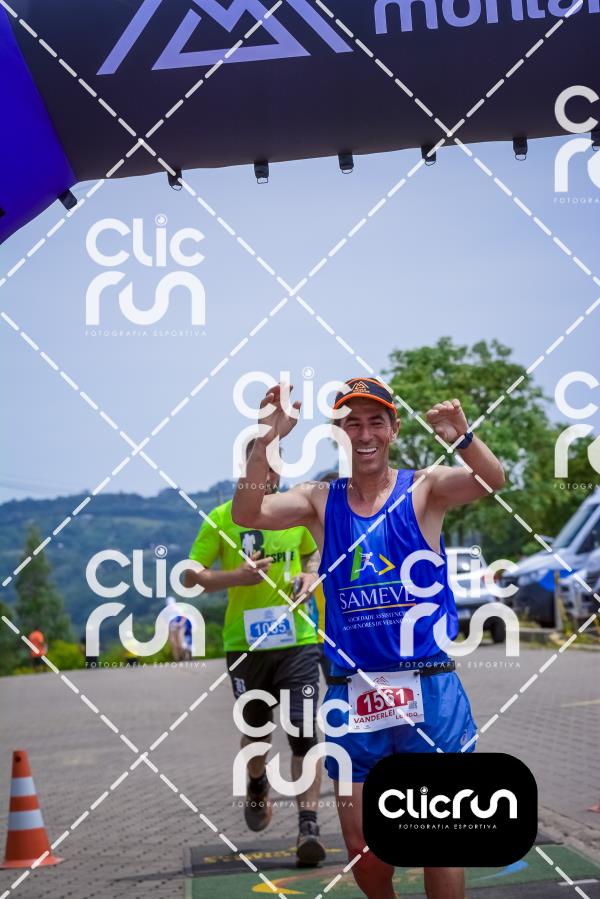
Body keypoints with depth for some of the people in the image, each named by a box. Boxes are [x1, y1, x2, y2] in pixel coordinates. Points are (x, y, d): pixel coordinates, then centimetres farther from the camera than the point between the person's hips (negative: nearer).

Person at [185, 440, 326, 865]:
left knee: (304, 731, -10)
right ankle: (258, 789, 48)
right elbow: (190, 576, -3)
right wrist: (235, 577, -20)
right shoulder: (222, 519, -4)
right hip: (245, 643, 0)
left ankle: (309, 827, -8)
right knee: (255, 730, 16)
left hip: (297, 639, 1)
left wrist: (310, 578, 0)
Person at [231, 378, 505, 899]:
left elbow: (491, 481, -20)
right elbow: (247, 514, -11)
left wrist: (462, 437, -42)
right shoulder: (320, 501, 4)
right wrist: (271, 437, -26)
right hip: (353, 695, 2)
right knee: (363, 849, 11)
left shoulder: (424, 489, -1)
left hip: (430, 691, -2)